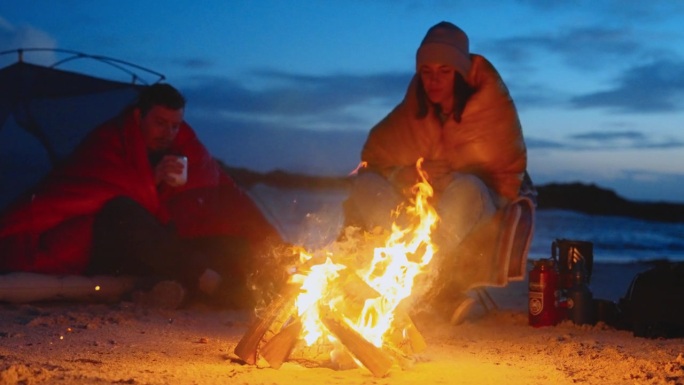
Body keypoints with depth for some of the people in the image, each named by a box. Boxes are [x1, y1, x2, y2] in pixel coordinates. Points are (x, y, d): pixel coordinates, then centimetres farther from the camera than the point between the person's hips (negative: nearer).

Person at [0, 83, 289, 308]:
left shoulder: (185, 146, 4)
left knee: (235, 247, -14)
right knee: (123, 210, -37)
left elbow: (225, 194, 6)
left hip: (160, 248, 5)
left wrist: (266, 238, -5)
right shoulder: (107, 143, -8)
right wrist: (152, 181, -28)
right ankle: (203, 279, -44)